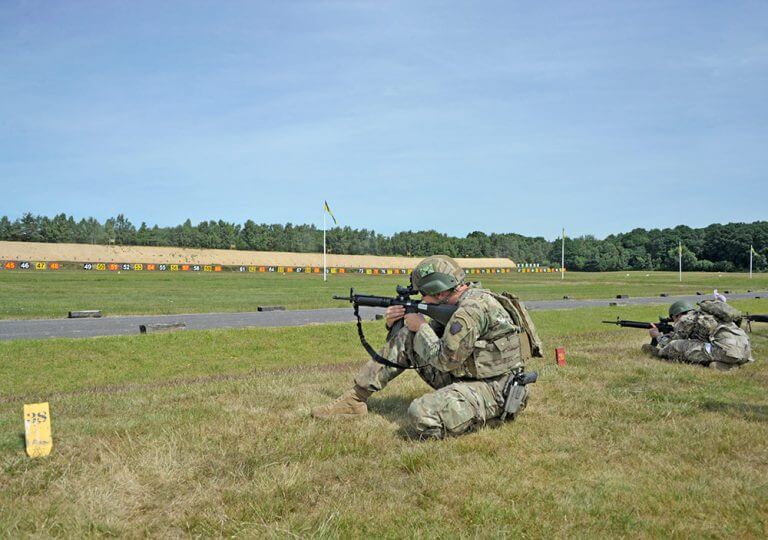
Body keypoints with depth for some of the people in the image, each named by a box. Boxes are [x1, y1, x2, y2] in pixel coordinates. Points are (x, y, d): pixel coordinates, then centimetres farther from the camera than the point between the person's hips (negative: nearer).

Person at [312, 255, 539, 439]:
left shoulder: (473, 307, -24)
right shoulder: (455, 303, 8)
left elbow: (445, 360, -21)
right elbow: (432, 337, 18)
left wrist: (421, 326, -9)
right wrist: (395, 324, 3)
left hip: (492, 389, -10)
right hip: (462, 376, 10)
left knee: (421, 414, -33)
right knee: (405, 337, 5)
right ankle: (356, 399, 10)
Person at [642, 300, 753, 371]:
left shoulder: (686, 319, 6)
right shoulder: (703, 316, 29)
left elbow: (670, 343, 14)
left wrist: (657, 335, 34)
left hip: (727, 349, -8)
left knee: (676, 347, -2)